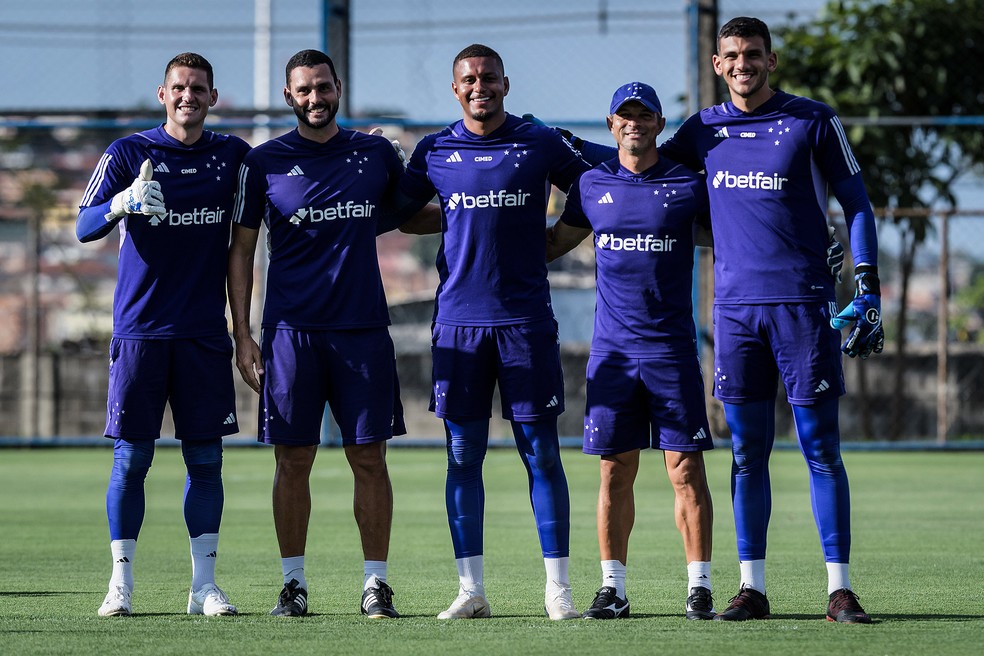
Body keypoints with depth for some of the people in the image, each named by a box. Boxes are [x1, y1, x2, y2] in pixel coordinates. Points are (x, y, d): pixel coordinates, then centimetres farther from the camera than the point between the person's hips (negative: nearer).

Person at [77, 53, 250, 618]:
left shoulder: (232, 155, 9)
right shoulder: (128, 153, 1)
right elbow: (85, 227, -8)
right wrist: (123, 202, -28)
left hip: (205, 332, 2)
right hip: (140, 330, -2)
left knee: (206, 458, 2)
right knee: (132, 458, -2)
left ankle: (205, 585, 6)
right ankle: (122, 583, 2)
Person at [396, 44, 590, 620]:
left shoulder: (540, 144, 4)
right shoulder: (435, 151, 8)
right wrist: (470, 228, 11)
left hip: (526, 318, -2)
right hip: (459, 318, 2)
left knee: (542, 453, -2)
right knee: (464, 455, 2)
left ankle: (559, 589, 1)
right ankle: (471, 590, 6)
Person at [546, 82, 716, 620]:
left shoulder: (688, 183, 2)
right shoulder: (593, 185, 9)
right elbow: (554, 242, 21)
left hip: (672, 347, -2)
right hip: (612, 348, 2)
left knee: (686, 468, -4)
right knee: (615, 470, 3)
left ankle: (699, 586, 1)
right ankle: (613, 588, 8)